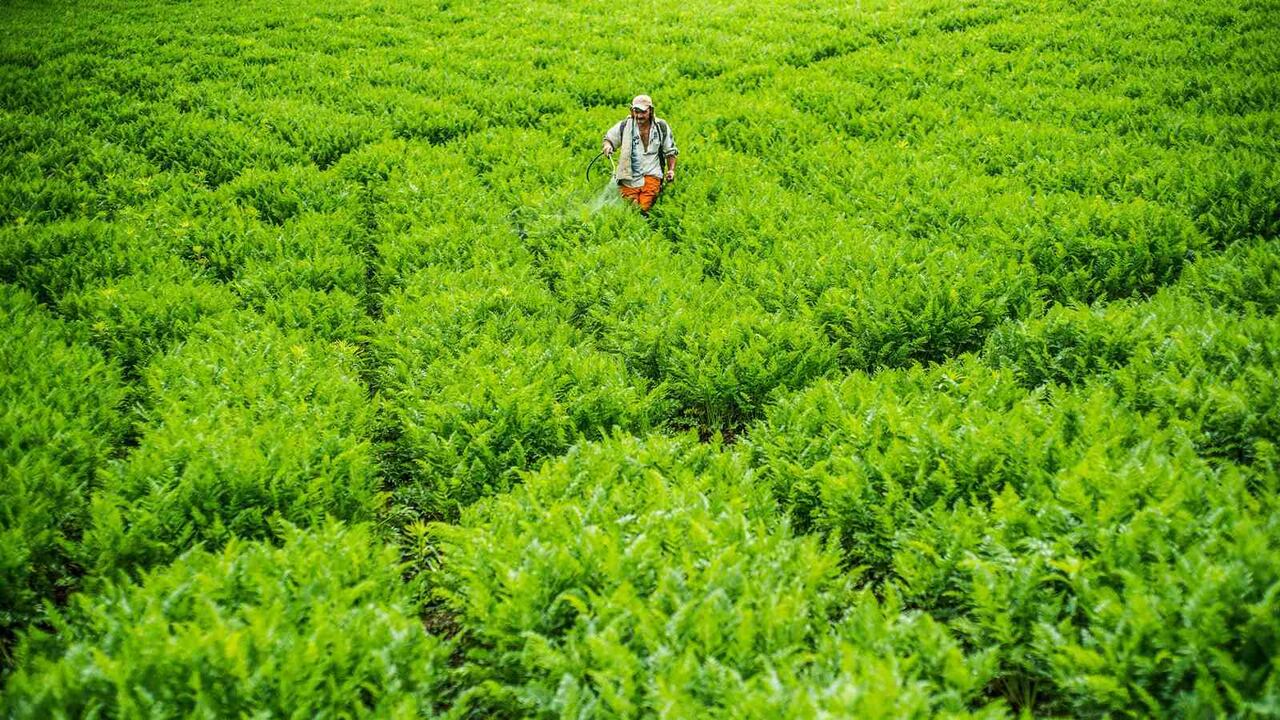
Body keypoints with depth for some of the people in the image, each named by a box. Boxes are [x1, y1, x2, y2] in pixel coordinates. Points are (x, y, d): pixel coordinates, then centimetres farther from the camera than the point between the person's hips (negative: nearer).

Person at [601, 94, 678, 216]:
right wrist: (607, 145, -9)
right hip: (630, 177, 0)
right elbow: (609, 138, 14)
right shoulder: (625, 126, -1)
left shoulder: (661, 127, 3)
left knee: (644, 209, -15)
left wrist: (671, 170, 2)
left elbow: (670, 151, 14)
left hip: (652, 175, 0)